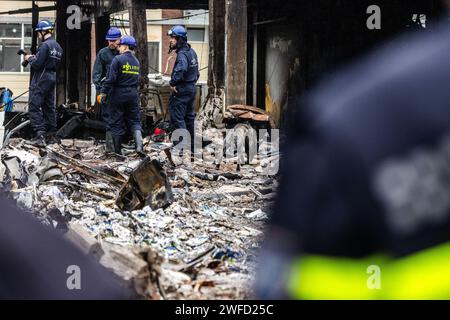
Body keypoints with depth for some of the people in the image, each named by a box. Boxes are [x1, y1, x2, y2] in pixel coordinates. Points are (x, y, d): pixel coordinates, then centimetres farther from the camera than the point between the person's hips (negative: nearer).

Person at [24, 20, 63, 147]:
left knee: (34, 107, -9)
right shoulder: (58, 46, 12)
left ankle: (40, 133, -20)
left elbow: (37, 64, -20)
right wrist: (35, 57, 15)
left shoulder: (45, 45, -16)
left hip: (41, 79, -9)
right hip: (52, 78, 9)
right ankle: (51, 133, 21)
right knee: (49, 106, 17)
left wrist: (29, 59, 1)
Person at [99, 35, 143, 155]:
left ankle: (117, 151, 6)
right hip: (133, 95, 5)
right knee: (134, 121, 9)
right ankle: (139, 144, -14)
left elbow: (111, 78, -14)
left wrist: (104, 92, -9)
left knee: (116, 123, 4)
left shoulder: (118, 59, -10)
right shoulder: (136, 62, 10)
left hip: (118, 94, -5)